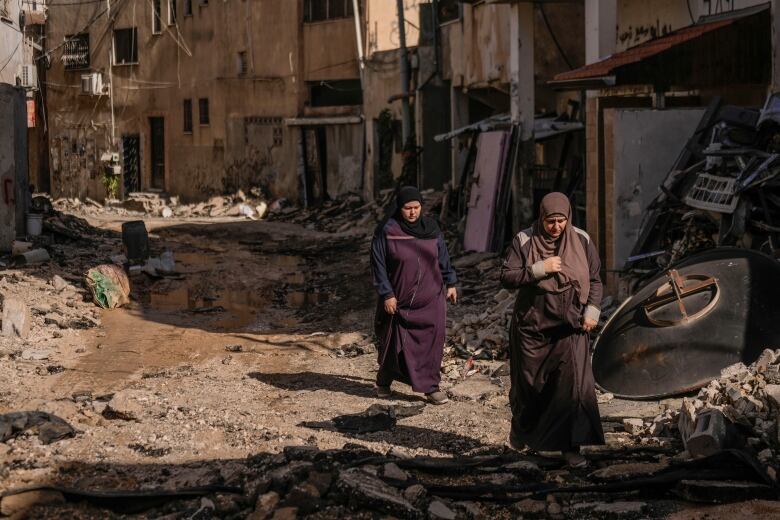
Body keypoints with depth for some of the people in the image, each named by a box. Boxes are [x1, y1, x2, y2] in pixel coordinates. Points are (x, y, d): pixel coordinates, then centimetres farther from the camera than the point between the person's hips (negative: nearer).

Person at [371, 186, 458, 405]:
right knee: (396, 343, 8)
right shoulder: (387, 231, -9)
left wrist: (450, 283, 11)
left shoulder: (430, 227, 3)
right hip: (399, 299, -3)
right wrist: (387, 294, -11)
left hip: (431, 299, 3)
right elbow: (378, 264, -8)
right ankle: (384, 382, 29)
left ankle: (431, 387, 6)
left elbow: (443, 257, 13)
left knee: (431, 341, -2)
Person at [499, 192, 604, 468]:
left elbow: (595, 280, 7)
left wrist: (592, 311, -5)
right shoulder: (524, 241, -7)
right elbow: (506, 277, -12)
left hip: (569, 326, 1)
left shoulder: (581, 241, -1)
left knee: (574, 383, -12)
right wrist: (539, 269, -22)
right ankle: (522, 427, 42)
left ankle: (571, 446, -7)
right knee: (529, 383, 13)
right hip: (532, 326, 0)